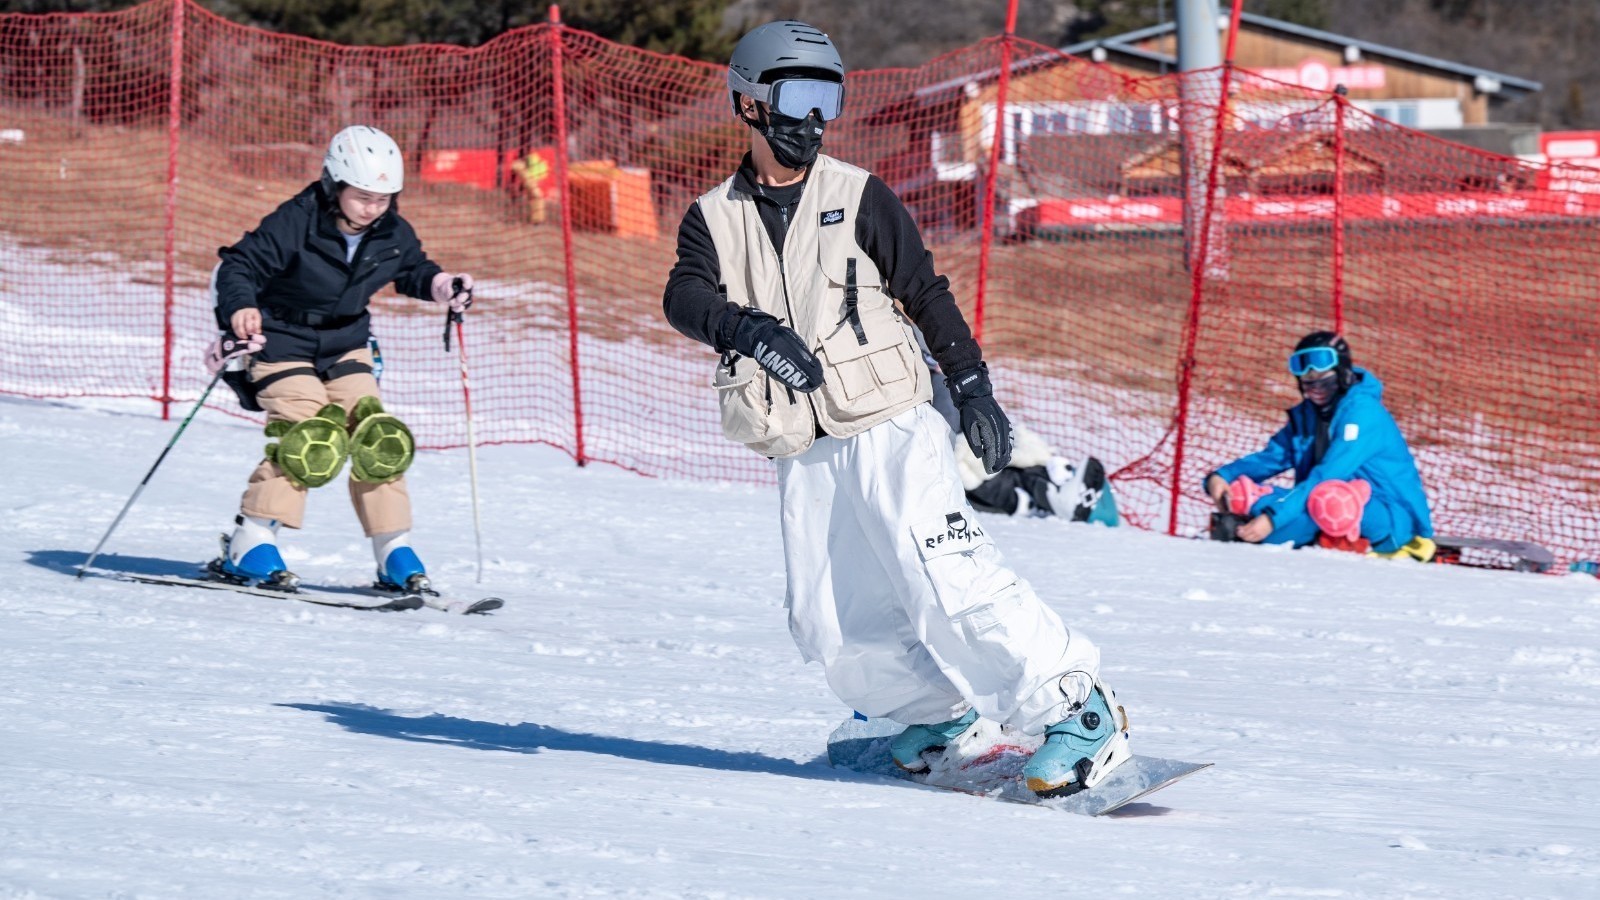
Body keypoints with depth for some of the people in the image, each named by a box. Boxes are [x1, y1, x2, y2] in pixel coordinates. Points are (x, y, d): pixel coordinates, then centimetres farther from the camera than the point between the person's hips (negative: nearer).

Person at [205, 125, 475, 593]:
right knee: (309, 441, -22)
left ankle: (395, 554, 6)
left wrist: (444, 287, -3)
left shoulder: (393, 235, -4)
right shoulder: (295, 223, -22)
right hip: (282, 343, -6)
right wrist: (240, 308, -43)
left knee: (378, 440, -4)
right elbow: (239, 265, -24)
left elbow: (413, 271, 17)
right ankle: (248, 546, -18)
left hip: (346, 345, 6)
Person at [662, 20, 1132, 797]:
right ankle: (942, 706, 25)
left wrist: (972, 385, -2)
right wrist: (750, 330, -31)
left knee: (948, 581, -19)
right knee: (835, 631, 1)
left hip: (887, 428, -4)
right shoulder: (713, 218, 7)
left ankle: (1079, 711, -16)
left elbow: (926, 292, 6)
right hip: (804, 455, 4)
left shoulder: (858, 197, 3)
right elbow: (684, 298, -11)